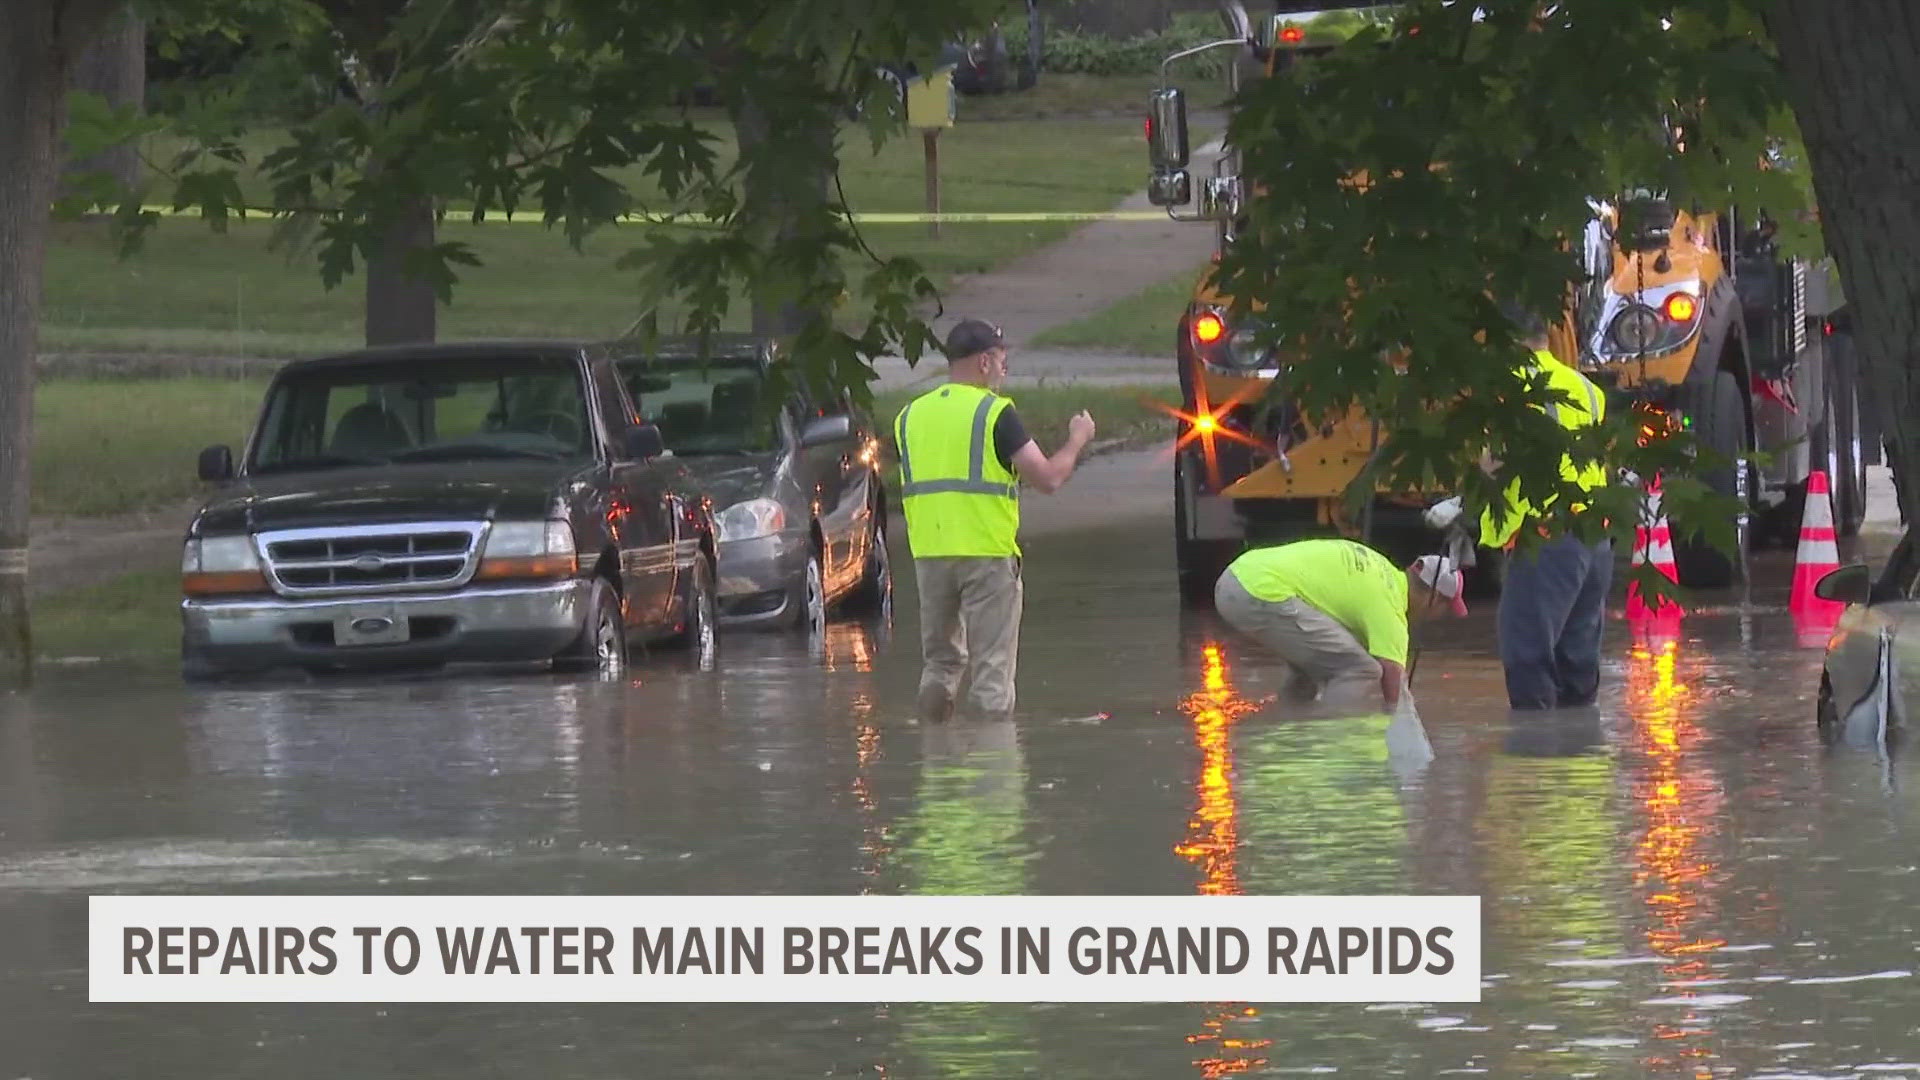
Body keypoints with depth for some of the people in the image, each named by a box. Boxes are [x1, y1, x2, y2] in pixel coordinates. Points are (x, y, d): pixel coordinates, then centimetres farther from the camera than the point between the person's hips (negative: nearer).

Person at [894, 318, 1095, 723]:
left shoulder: (910, 415, 10)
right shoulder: (995, 413, -8)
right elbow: (1048, 478, -10)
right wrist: (1077, 440, 9)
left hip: (929, 552, 5)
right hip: (987, 552, -5)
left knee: (940, 659, 15)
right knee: (992, 666, 0)